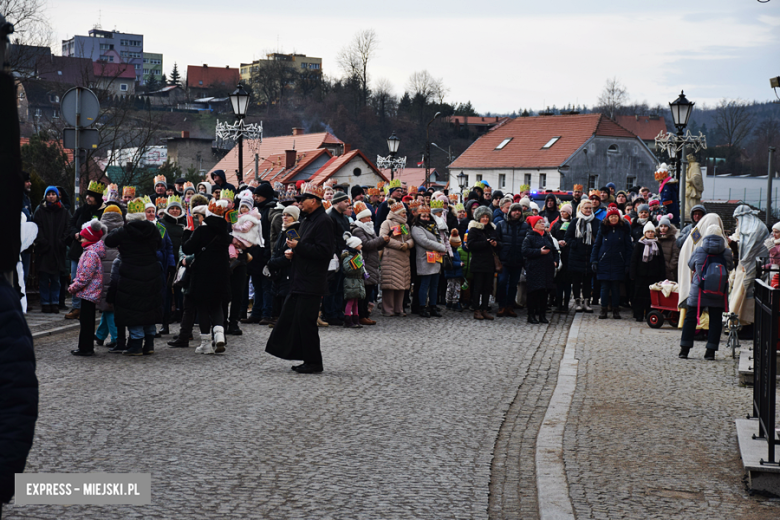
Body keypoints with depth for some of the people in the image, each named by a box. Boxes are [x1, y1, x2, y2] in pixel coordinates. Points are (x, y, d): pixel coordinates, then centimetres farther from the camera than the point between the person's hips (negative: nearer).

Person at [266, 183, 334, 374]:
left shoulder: (323, 221, -13)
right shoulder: (307, 221, 18)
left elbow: (324, 252, -21)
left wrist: (298, 247, -18)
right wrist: (293, 251, 9)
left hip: (312, 283, -10)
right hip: (300, 280, 10)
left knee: (306, 321, -6)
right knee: (288, 318, 9)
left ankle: (313, 363, 5)